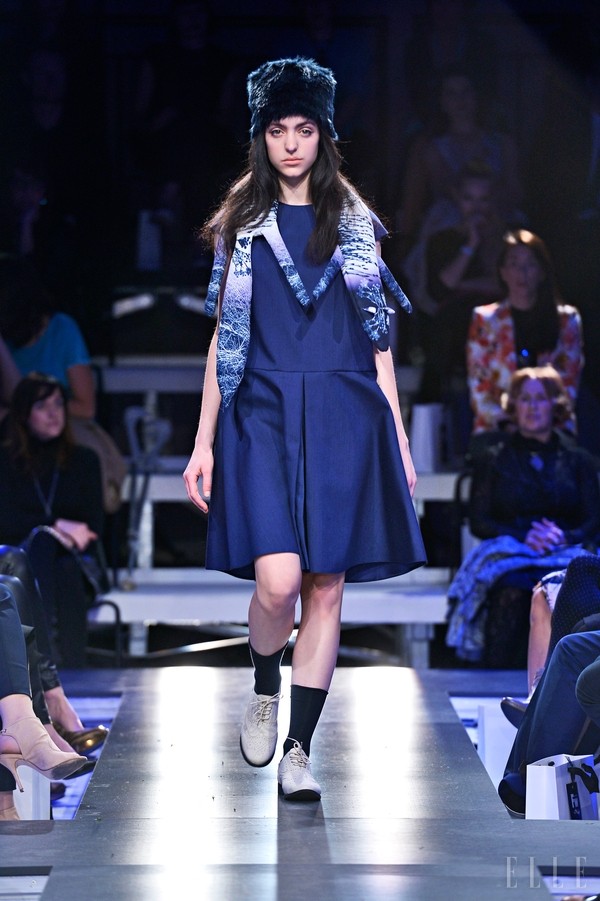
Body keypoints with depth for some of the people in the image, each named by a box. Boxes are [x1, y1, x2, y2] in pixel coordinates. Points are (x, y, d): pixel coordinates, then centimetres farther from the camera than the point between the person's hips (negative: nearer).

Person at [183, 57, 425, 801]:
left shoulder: (355, 224, 12)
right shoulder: (243, 224, 11)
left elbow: (377, 340, 13)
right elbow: (224, 338, 11)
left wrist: (399, 441, 7)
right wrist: (203, 444, 4)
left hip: (344, 418, 1)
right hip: (264, 413, -1)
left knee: (327, 588, -2)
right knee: (277, 580, -17)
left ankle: (299, 749, 5)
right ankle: (263, 691, 13)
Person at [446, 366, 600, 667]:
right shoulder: (493, 459, 18)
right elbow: (479, 522, 9)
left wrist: (563, 537, -12)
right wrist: (524, 537, -9)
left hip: (564, 554, 0)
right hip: (507, 553, 0)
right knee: (511, 591, -38)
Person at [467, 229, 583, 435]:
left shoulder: (566, 319, 12)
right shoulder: (486, 319, 11)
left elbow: (569, 384, 9)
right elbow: (478, 388, 6)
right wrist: (504, 422, -9)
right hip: (497, 431, 0)